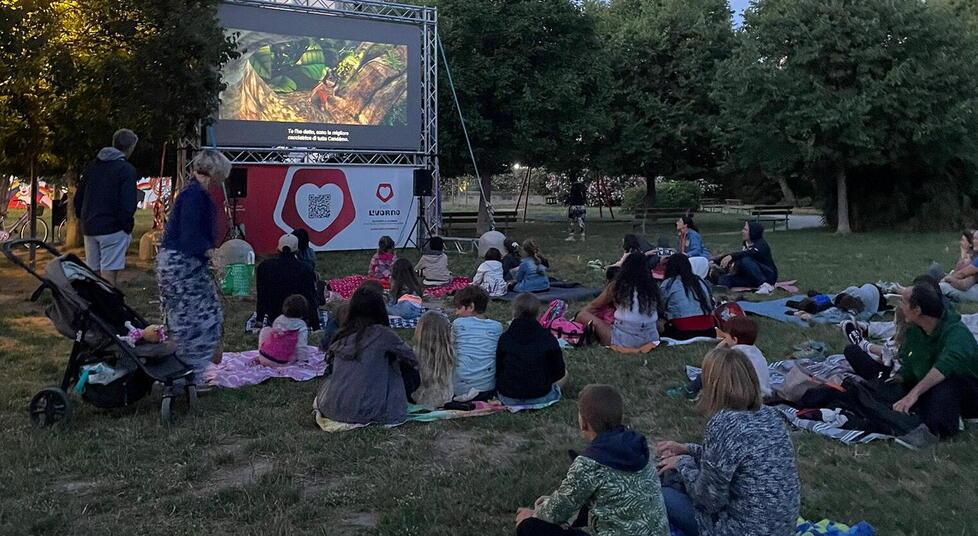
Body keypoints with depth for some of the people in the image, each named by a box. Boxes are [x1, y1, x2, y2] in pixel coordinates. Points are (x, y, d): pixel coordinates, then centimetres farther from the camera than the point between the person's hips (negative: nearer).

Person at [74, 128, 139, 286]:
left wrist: (83, 219, 21)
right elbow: (127, 204, -17)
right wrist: (128, 228, -5)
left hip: (89, 228, 7)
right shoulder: (126, 170, -9)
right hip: (113, 229, -7)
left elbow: (78, 198, 16)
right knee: (109, 273, -7)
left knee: (92, 272, 14)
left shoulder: (92, 166, 13)